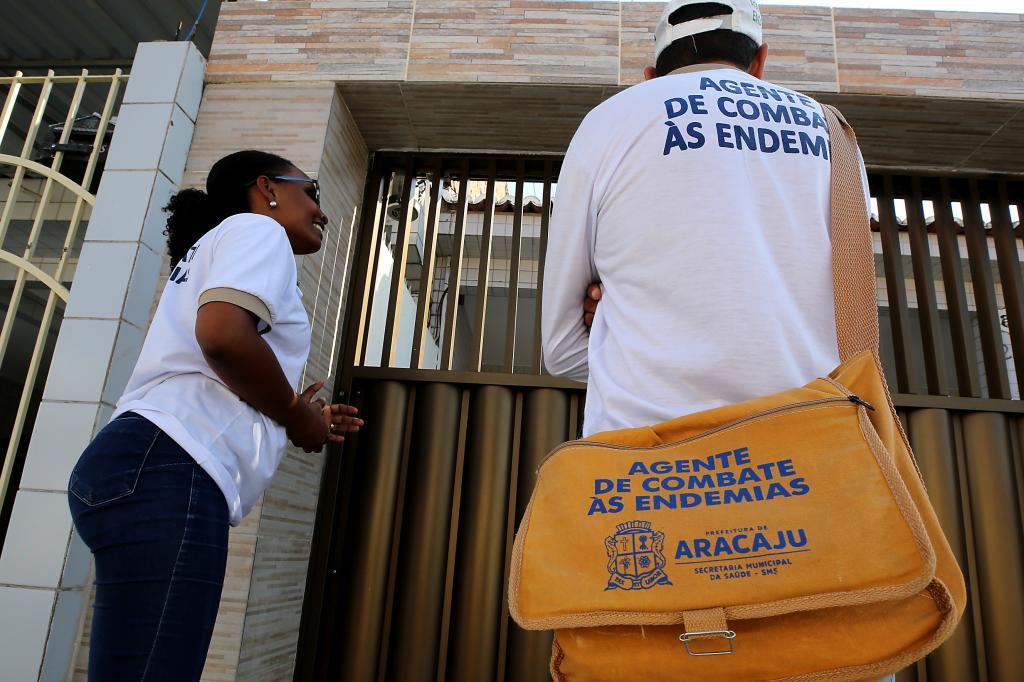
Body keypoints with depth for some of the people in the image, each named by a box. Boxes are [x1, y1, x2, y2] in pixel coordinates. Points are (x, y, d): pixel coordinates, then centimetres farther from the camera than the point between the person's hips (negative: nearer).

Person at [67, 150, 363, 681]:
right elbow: (224, 334, -17)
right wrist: (296, 414, -2)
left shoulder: (211, 250, 33)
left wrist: (294, 421, 23)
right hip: (170, 470, -10)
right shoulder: (256, 227, 5)